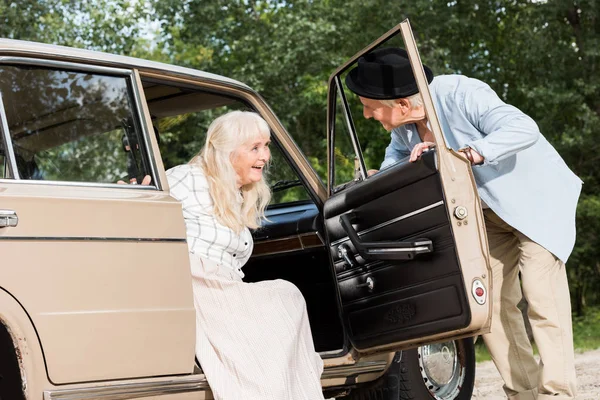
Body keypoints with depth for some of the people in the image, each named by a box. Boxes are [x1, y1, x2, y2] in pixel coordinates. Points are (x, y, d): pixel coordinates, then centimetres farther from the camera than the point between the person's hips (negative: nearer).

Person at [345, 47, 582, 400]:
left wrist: (466, 153, -48)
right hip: (489, 213, 7)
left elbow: (524, 129, -39)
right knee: (491, 305, 3)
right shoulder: (403, 125, -9)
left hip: (537, 200, -7)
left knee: (543, 302, -12)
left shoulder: (462, 94, -31)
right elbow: (398, 152, 13)